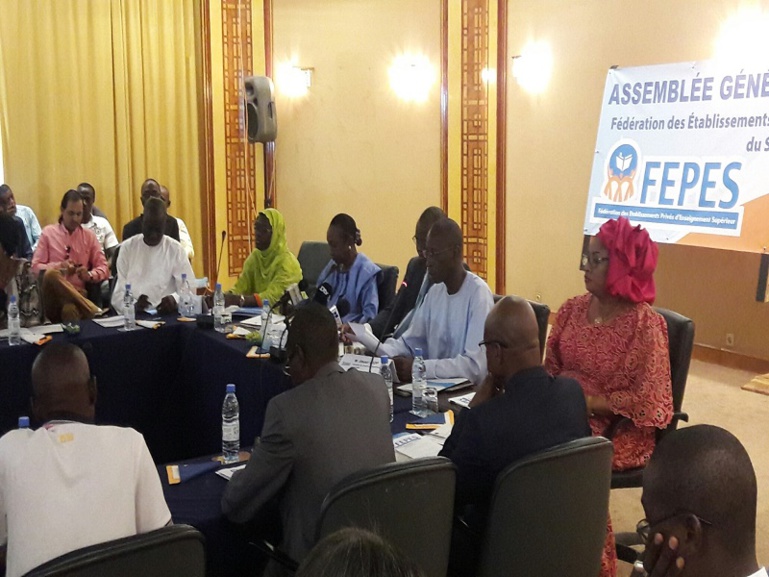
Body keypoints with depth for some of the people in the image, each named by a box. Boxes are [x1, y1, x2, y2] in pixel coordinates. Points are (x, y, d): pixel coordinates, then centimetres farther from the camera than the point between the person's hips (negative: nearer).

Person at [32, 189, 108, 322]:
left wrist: (89, 275, -12)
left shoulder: (89, 236, 14)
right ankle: (94, 310, -39)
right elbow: (35, 266, 6)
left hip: (77, 292, -2)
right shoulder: (48, 232, 10)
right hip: (53, 291, 2)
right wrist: (58, 267, -12)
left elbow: (104, 268, 10)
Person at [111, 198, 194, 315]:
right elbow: (118, 294, 1)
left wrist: (175, 299, -23)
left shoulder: (176, 249, 5)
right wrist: (133, 304, -20)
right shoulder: (127, 248, 7)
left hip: (167, 315, 1)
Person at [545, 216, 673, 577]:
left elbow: (648, 400, -15)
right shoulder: (572, 309, 6)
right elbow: (550, 368, 12)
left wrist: (586, 402, -19)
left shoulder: (645, 323, -13)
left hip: (619, 430, -5)